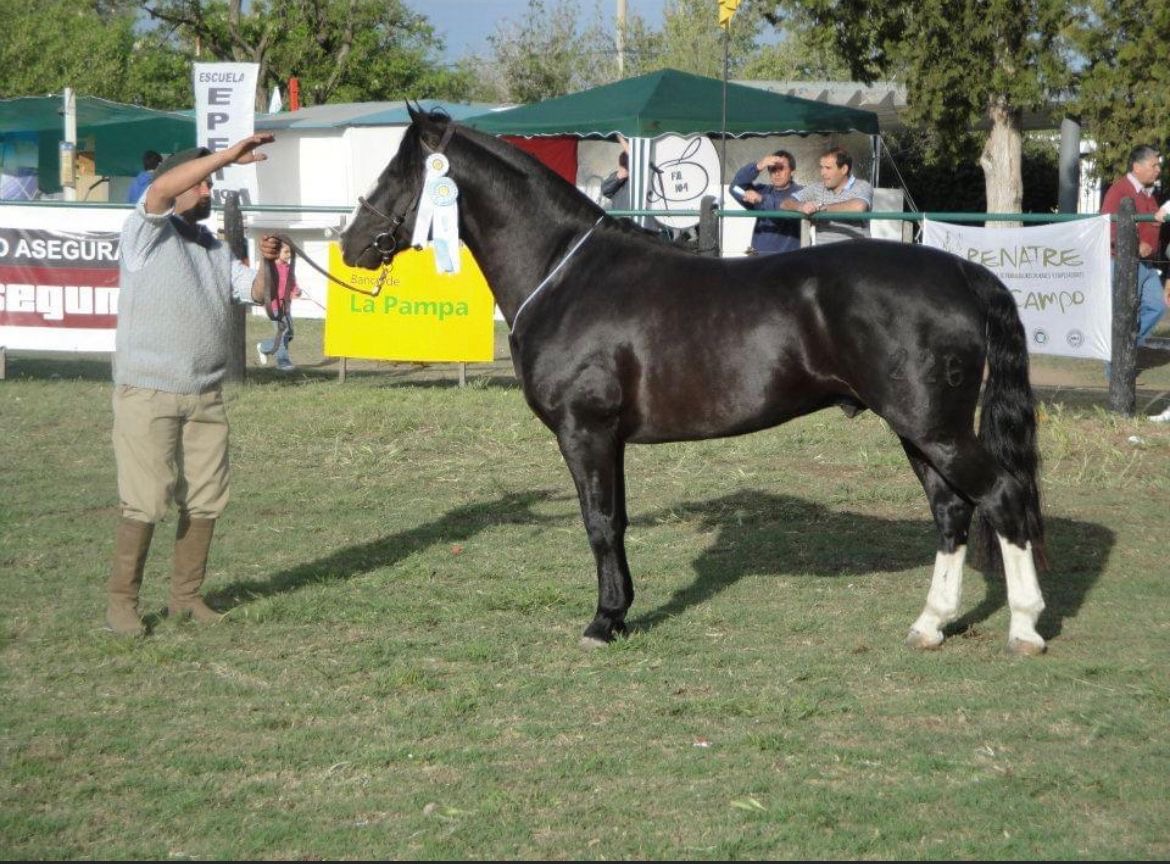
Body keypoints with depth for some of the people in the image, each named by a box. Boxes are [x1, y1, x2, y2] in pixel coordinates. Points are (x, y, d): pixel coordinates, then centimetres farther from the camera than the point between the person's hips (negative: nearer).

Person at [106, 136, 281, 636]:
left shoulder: (215, 248, 19)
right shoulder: (147, 232, -3)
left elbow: (256, 292, 13)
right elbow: (162, 189, -22)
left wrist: (269, 263, -8)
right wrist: (231, 155, -25)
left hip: (206, 397, 7)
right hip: (147, 394, -7)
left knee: (205, 501, 6)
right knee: (145, 503, -9)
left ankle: (186, 596, 18)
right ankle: (121, 601, 1)